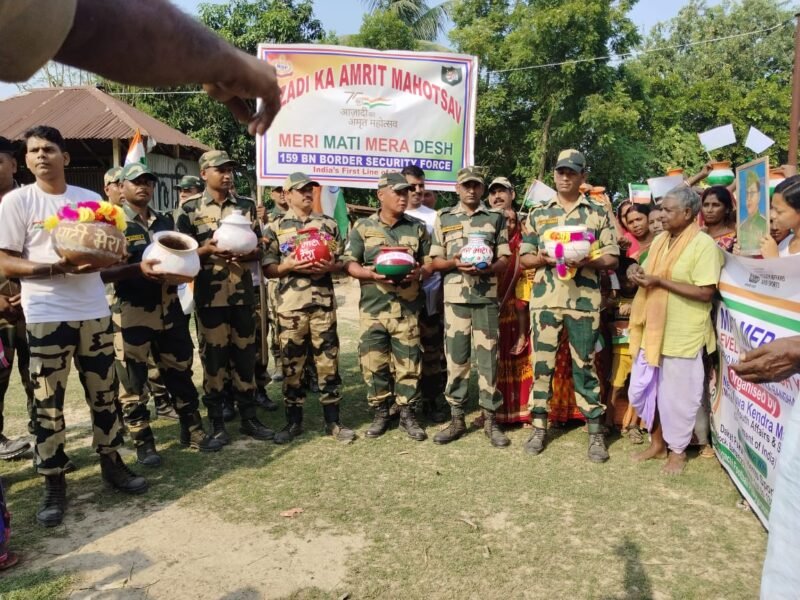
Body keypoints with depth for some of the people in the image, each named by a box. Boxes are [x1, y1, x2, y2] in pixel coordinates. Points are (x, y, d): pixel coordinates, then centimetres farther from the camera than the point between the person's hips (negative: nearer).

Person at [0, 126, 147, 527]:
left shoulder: (90, 199, 8)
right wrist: (57, 268, -21)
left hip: (94, 311, 4)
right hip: (46, 316, -3)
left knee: (103, 393, 11)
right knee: (48, 403, 3)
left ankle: (111, 463, 26)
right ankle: (53, 483, 15)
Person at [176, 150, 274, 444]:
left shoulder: (247, 206, 9)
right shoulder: (190, 209, 1)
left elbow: (259, 249, 9)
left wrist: (247, 254, -12)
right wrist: (207, 250, -19)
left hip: (242, 294, 3)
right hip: (210, 295, -2)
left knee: (245, 354, 9)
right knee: (213, 357, 4)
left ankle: (248, 416, 20)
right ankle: (216, 420, 16)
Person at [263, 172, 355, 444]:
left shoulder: (329, 224, 10)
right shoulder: (275, 227, 5)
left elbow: (342, 262, 11)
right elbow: (267, 268, 2)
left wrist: (329, 267, -10)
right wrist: (291, 265, -15)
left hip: (324, 303, 1)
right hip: (290, 306, -1)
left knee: (328, 362, 4)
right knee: (292, 365, 6)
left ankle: (333, 421, 15)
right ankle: (294, 421, 19)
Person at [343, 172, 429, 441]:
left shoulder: (418, 227, 9)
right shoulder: (363, 227, 5)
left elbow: (430, 260, 12)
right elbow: (349, 263, 2)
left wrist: (419, 271, -10)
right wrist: (370, 274, -16)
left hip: (407, 307, 1)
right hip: (373, 306, 0)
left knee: (408, 361, 3)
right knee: (374, 361, 3)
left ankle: (408, 414, 15)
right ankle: (380, 413, 18)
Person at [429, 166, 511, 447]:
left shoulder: (496, 218, 9)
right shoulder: (444, 218, 11)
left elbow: (505, 260, 6)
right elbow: (435, 261, 8)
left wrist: (487, 268, -15)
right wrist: (455, 263, -12)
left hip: (486, 296, 0)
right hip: (455, 296, 1)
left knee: (487, 357, 1)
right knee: (455, 357, 3)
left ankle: (490, 419, 11)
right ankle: (456, 418, 13)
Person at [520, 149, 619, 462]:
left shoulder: (598, 212, 6)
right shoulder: (538, 213, 10)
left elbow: (612, 258, 4)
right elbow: (525, 258, 9)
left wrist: (588, 261, -16)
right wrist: (543, 258, -12)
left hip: (584, 300, -1)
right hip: (545, 299, 1)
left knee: (585, 366, 5)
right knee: (542, 364, 5)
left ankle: (595, 433, 15)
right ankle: (539, 427, 17)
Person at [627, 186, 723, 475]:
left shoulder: (704, 244, -13)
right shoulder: (659, 240, 10)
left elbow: (706, 292, -20)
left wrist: (660, 281, -21)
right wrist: (638, 272, -3)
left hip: (682, 335, -7)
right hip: (653, 329, 7)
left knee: (676, 395, 6)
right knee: (642, 391, 13)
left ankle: (678, 450, 27)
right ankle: (658, 442, 33)